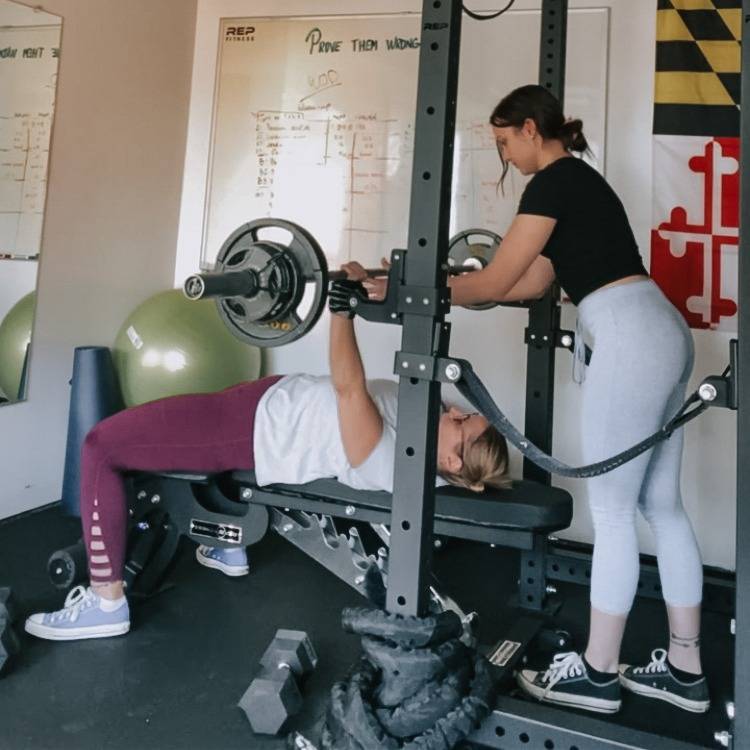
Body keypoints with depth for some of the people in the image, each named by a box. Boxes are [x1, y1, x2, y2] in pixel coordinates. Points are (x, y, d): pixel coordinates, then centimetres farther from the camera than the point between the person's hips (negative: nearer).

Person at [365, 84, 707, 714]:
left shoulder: (553, 182, -6)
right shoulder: (579, 181, 23)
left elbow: (497, 280, -9)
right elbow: (533, 283, 20)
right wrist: (442, 284, 23)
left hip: (630, 340, -10)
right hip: (660, 333, 10)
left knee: (612, 510, -2)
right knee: (661, 504, 12)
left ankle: (598, 673, 12)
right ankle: (685, 668, 23)